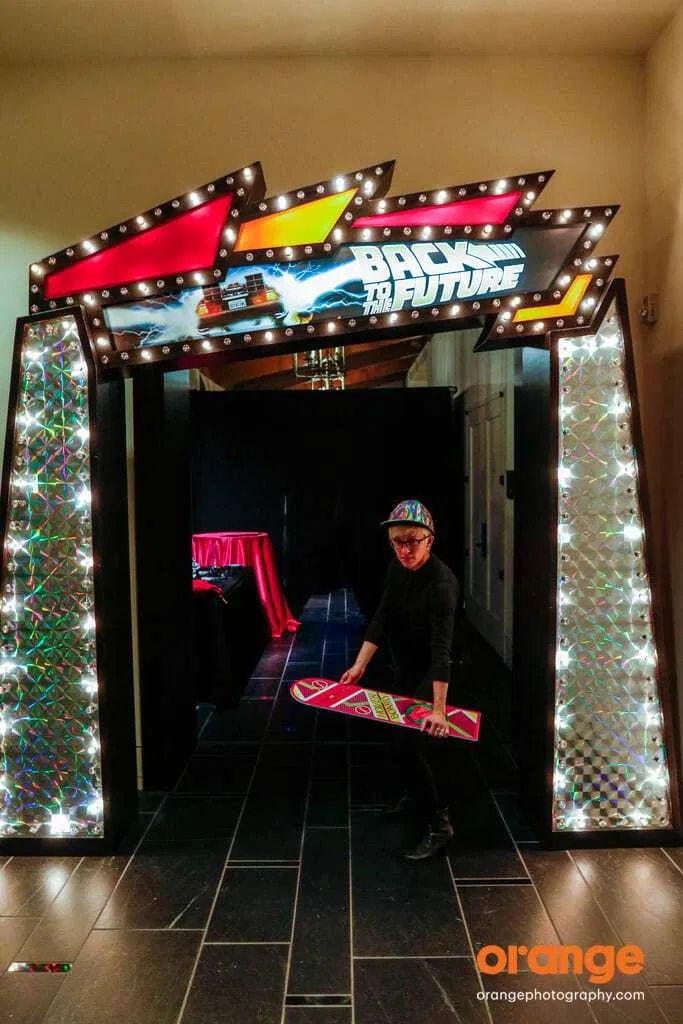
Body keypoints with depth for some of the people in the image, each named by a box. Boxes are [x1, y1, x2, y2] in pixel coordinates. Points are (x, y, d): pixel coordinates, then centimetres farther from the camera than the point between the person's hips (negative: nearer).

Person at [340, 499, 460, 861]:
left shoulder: (441, 584, -31)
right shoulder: (398, 567, -8)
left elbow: (441, 650, -36)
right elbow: (382, 616, -5)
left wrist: (439, 709, -40)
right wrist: (360, 664, -11)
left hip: (431, 676, -8)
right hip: (404, 669, 8)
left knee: (409, 742, -12)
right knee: (400, 736, 20)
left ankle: (439, 822, 6)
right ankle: (417, 790, 48)